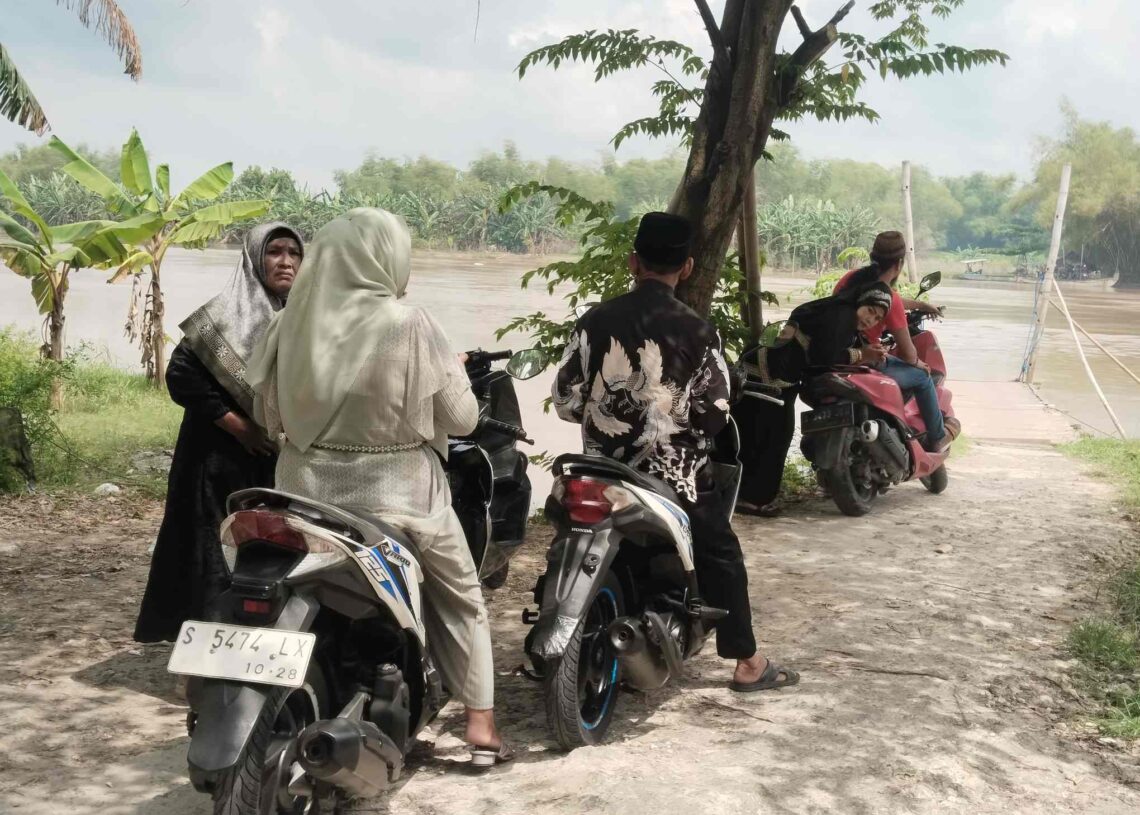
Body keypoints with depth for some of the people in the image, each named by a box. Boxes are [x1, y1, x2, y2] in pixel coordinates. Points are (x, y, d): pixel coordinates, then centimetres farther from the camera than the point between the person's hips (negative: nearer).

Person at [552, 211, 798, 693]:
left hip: (603, 471, 3)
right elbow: (715, 413, -10)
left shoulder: (595, 322, -5)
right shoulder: (696, 332, -11)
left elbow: (565, 400, -2)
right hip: (672, 473, -3)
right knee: (720, 557, 13)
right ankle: (747, 663, 18)